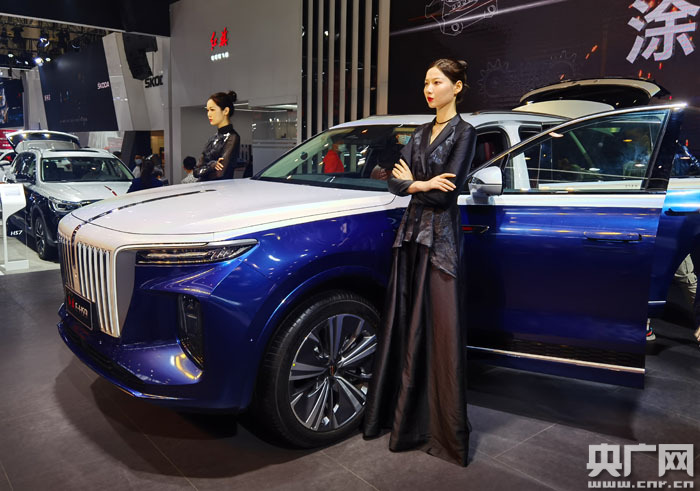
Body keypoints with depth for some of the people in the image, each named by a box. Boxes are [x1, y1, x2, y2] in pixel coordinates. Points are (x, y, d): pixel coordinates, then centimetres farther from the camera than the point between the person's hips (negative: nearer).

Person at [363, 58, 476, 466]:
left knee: (439, 333, -4)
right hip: (411, 234, 7)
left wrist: (411, 182, -1)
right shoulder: (421, 133, 16)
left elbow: (445, 194, -14)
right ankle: (403, 414, 24)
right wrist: (423, 185, -11)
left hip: (440, 239, -6)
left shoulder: (464, 133, -4)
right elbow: (396, 181, 6)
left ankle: (446, 431, 9)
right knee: (404, 327, 9)